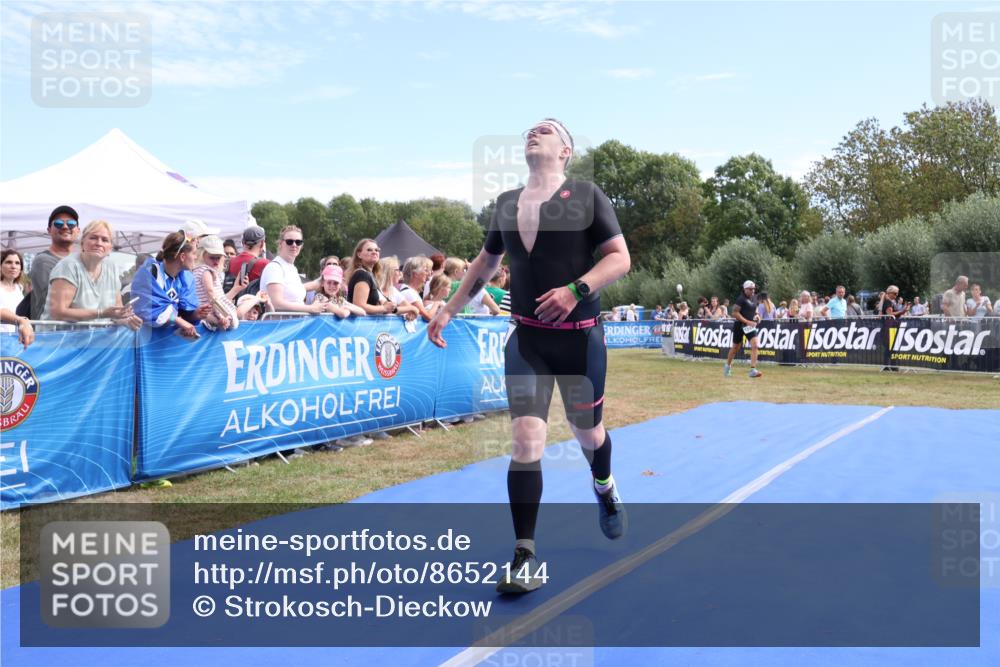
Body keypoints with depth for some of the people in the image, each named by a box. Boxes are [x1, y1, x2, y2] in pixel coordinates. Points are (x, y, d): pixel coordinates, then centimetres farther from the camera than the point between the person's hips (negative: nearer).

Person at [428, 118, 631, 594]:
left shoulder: (587, 195, -3)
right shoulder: (505, 203, 9)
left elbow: (620, 258, -8)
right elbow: (486, 262, 22)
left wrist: (576, 289, -23)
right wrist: (449, 310, 18)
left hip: (580, 337, -2)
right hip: (526, 337, 2)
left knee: (587, 432, 15)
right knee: (526, 440, -10)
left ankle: (604, 490, 50)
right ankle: (525, 558, -4)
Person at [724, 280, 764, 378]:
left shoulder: (754, 300, 10)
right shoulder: (741, 299, -12)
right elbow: (735, 313, -18)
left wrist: (757, 315, 4)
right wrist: (747, 321, -22)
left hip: (750, 326, 5)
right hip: (740, 325, -5)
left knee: (754, 346, -14)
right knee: (735, 347, 10)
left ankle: (753, 370, -17)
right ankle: (728, 365, 34)